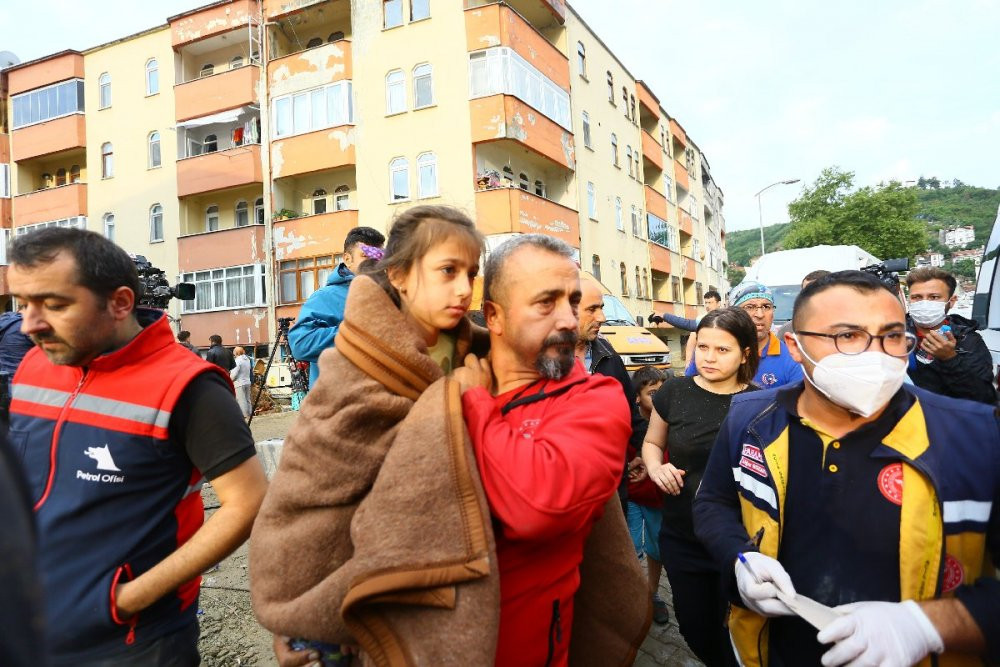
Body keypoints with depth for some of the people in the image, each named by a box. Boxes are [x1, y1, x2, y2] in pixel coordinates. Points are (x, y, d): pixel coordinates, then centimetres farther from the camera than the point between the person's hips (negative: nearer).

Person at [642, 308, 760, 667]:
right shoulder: (674, 393, -6)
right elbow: (652, 442, 10)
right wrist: (656, 468, -11)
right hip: (681, 538, 2)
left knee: (734, 637, 15)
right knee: (695, 631, 18)